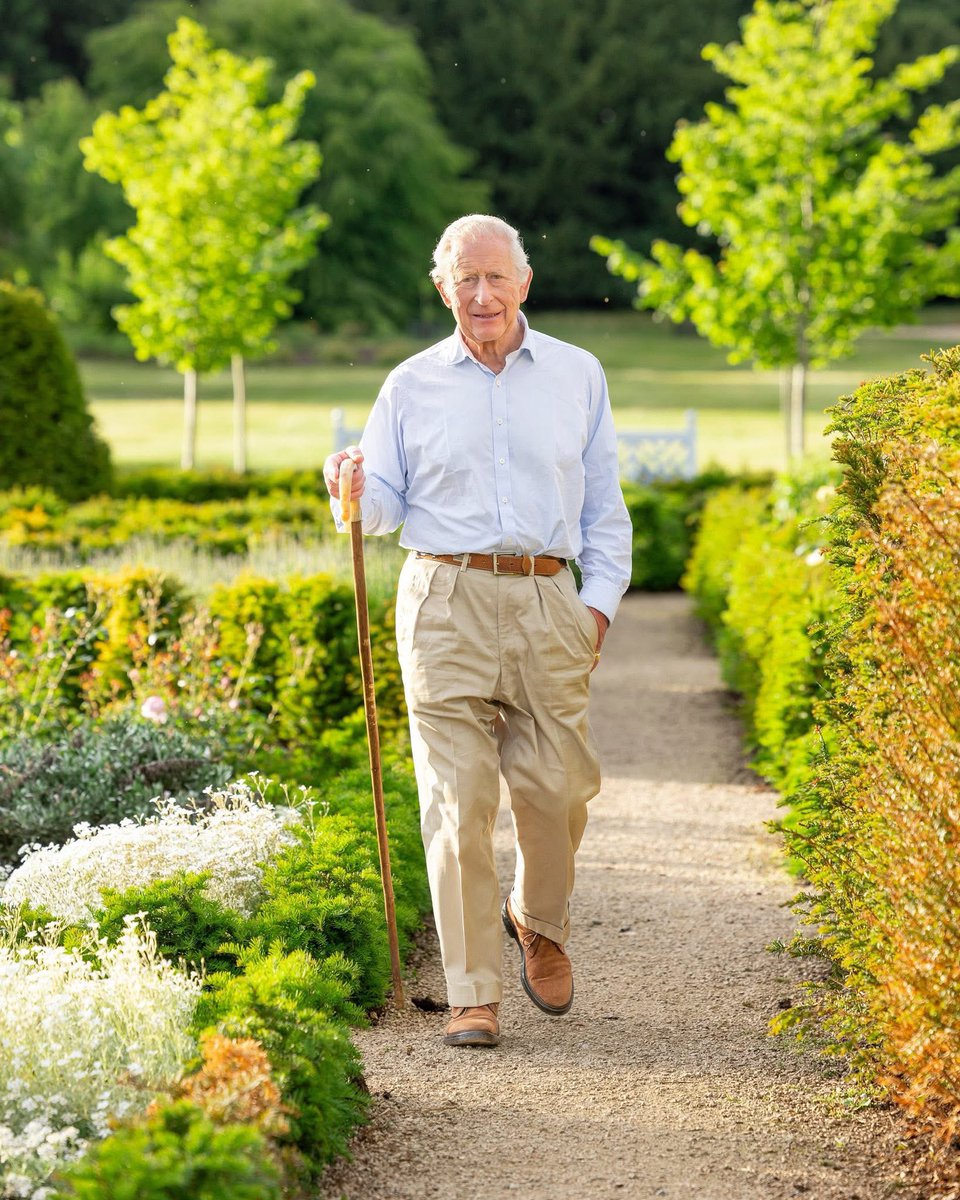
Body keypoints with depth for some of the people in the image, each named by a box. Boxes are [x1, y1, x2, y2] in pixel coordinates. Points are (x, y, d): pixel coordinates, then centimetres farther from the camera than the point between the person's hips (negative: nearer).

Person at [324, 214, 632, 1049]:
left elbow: (604, 502, 14)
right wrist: (353, 493, -13)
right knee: (459, 800, -6)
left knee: (556, 788, -2)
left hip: (547, 603, 1)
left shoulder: (577, 375, 11)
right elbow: (386, 507, 10)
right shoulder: (412, 387, 9)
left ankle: (538, 920, 30)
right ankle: (473, 994, -1)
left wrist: (600, 600, 4)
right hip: (446, 603, -1)